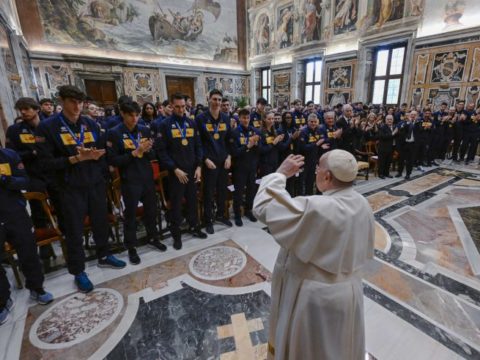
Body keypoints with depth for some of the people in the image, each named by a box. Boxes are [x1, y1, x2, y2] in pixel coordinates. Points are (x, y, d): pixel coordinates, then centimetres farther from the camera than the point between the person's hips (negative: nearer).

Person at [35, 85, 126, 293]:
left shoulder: (90, 124, 6)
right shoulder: (47, 127, -8)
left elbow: (101, 150, 10)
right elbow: (46, 162, -12)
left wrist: (94, 155, -12)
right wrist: (76, 159, -22)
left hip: (96, 184, 4)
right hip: (71, 188, -4)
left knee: (101, 222, 15)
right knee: (74, 231, 7)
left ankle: (104, 256, 37)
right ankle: (78, 272, 24)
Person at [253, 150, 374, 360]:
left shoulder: (315, 209, -33)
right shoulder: (362, 204, -6)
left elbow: (263, 207, -27)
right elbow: (364, 250, 6)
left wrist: (281, 173, -17)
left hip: (315, 296, -7)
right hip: (349, 290, 8)